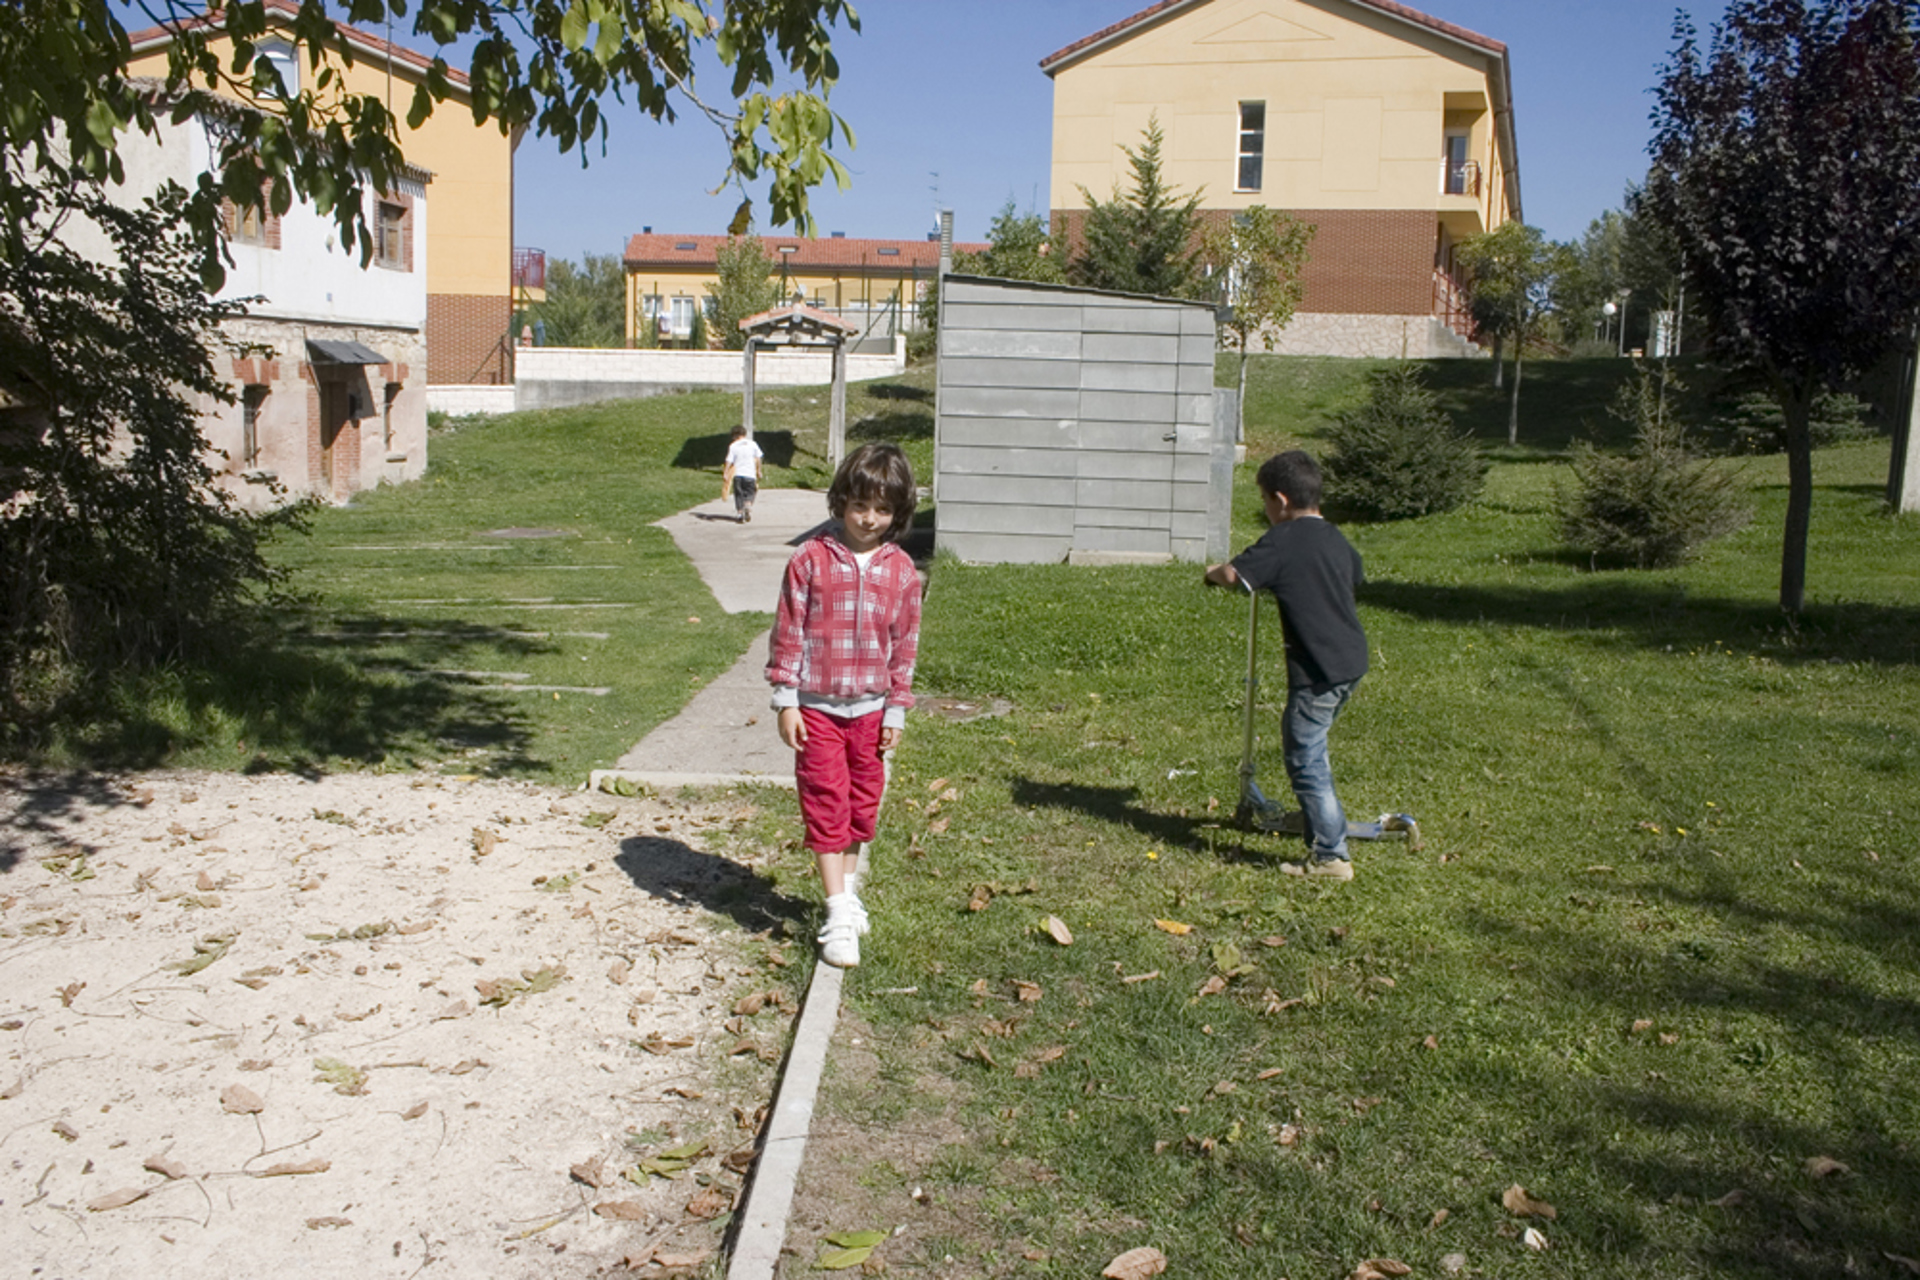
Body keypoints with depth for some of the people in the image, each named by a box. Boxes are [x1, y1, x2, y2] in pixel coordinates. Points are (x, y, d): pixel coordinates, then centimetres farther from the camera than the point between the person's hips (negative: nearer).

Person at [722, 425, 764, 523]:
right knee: (750, 493, 11)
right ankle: (748, 504, -19)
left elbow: (729, 462, -4)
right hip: (750, 474, 1)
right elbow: (758, 459, 7)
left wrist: (725, 474, -2)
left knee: (739, 495, 9)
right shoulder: (752, 444, 5)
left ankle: (739, 514, 4)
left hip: (738, 474, -1)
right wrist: (758, 471, 17)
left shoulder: (733, 446, 0)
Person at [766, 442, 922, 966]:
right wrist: (786, 700, -6)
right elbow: (788, 632, -4)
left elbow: (905, 645, 6)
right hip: (817, 707, -3)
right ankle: (839, 917, 1)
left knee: (863, 806, 13)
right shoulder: (811, 559, -7)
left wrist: (896, 711, 6)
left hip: (870, 709, 3)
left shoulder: (901, 570, 0)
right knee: (826, 806, -3)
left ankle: (849, 890, 33)